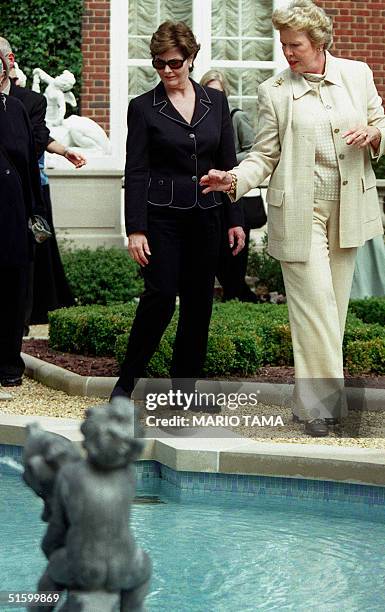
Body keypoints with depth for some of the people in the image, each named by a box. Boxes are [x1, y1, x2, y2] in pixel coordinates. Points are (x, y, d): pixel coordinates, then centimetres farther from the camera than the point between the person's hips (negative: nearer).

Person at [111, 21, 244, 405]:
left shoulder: (216, 102, 8)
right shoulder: (144, 108, -1)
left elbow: (228, 164, 10)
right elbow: (135, 172, -4)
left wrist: (235, 219, 5)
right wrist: (135, 229, -11)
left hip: (205, 216, 4)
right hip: (161, 215, -4)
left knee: (198, 301, 5)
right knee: (161, 295, -12)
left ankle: (185, 385, 14)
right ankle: (126, 383, 0)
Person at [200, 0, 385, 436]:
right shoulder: (274, 92, -1)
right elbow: (265, 154, 1)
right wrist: (234, 179, -17)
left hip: (347, 211, 3)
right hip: (299, 212, -3)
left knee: (335, 305, 7)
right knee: (315, 306, -10)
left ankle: (311, 399, 17)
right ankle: (319, 405, -6)